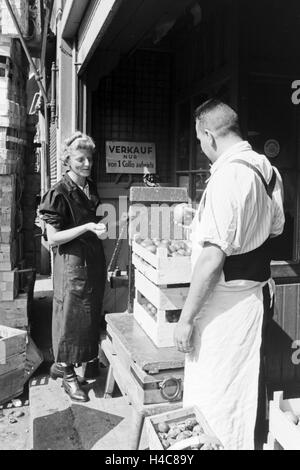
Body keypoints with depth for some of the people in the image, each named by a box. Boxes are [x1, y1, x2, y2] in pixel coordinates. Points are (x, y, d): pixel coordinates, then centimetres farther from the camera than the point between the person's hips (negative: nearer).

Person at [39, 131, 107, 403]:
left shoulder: (90, 188, 9)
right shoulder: (59, 193, -14)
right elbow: (53, 238, -17)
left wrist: (100, 222, 7)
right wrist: (87, 227, -24)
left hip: (93, 259, 8)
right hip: (72, 262, -8)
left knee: (90, 314, 14)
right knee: (71, 315, 2)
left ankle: (62, 364, 31)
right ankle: (67, 373, 20)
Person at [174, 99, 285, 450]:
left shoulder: (227, 175, -21)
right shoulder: (267, 169, 6)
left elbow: (214, 257, -24)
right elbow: (274, 229, 19)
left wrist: (186, 317, -19)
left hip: (225, 301, -9)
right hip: (256, 289, 9)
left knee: (214, 401, 7)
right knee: (242, 390, 24)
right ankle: (240, 441, 42)